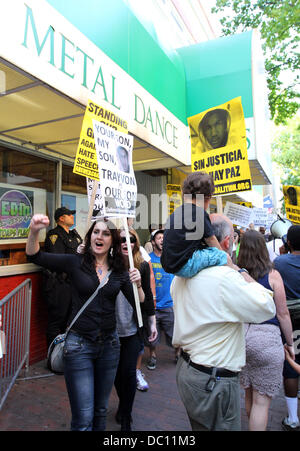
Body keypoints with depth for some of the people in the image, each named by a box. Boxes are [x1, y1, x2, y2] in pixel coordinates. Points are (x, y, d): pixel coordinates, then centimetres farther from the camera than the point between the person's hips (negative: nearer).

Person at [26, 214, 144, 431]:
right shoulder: (75, 263, -6)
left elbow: (140, 306, 2)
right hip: (79, 344, -3)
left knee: (100, 410, 21)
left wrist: (138, 284, -17)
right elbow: (35, 256, -13)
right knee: (83, 418, 2)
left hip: (109, 344, 3)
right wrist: (34, 231, -31)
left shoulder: (120, 271, 1)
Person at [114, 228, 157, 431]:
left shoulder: (142, 266, -5)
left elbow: (148, 295, 3)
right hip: (112, 328, 1)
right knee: (116, 370, 17)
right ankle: (124, 405, 45)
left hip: (134, 328, -1)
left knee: (128, 371, 3)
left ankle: (126, 418, 26)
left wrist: (152, 323, 8)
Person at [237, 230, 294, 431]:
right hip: (266, 337, -4)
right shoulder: (272, 275, -7)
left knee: (249, 393, 22)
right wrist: (290, 343, 9)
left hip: (240, 336, 4)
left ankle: (254, 424, 41)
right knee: (261, 400, 7)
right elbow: (283, 313, -4)